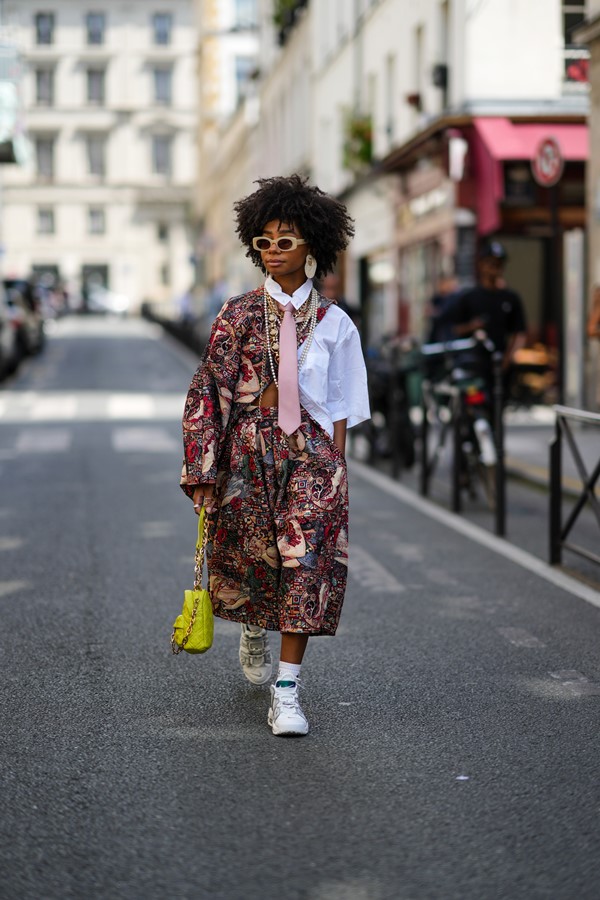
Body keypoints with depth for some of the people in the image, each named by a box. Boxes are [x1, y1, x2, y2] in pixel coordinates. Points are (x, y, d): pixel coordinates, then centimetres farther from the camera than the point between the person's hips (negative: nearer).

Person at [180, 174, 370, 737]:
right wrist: (204, 468, -7)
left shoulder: (333, 323, 4)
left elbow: (342, 404, 8)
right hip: (247, 447, 1)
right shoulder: (238, 315, 2)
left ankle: (286, 692, -9)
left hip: (310, 449, 0)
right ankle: (253, 631, 46)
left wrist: (335, 465, 1)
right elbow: (208, 392, -1)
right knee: (248, 557, 10)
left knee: (305, 562, -11)